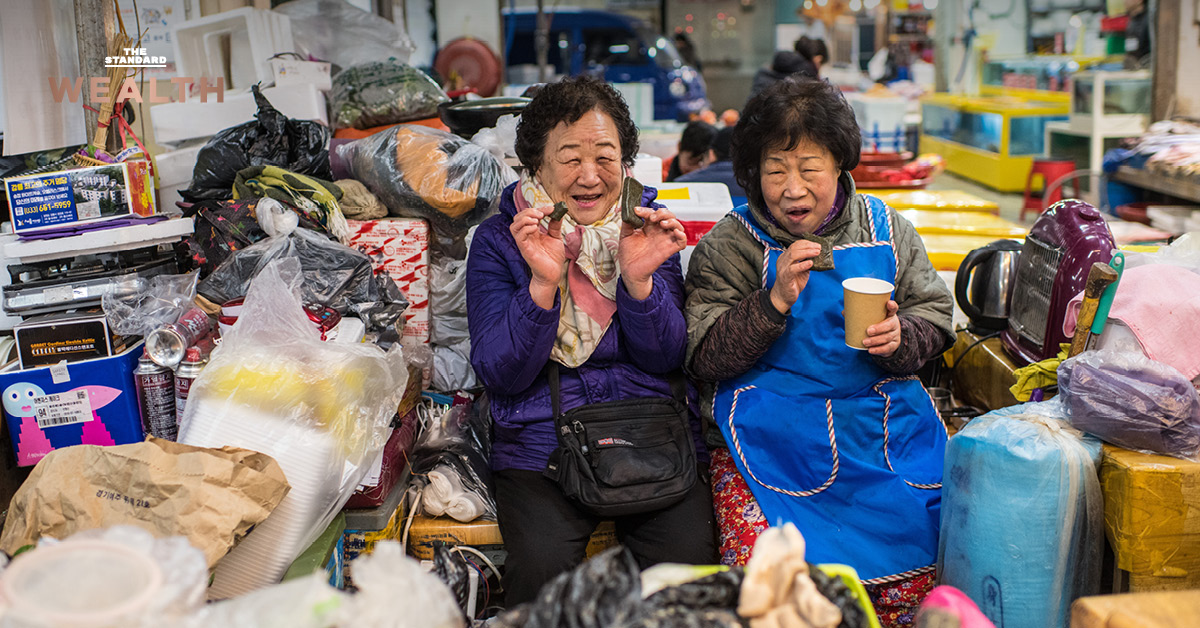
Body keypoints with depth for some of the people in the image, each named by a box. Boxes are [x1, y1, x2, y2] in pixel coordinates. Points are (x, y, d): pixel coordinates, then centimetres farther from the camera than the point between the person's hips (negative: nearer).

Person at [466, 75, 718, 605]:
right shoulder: (498, 240, 3)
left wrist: (640, 279, -17)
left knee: (688, 561, -23)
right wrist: (543, 283, -20)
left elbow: (667, 358, 1)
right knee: (544, 571, -27)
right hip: (540, 440, -1)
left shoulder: (646, 228, 9)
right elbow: (500, 376, -6)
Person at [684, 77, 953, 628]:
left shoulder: (886, 230, 12)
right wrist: (775, 300, -18)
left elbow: (935, 318, 16)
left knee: (917, 563, -16)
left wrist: (900, 337, -8)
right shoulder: (728, 246, 2)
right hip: (768, 433, -3)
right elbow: (704, 357, -4)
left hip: (883, 426, 3)